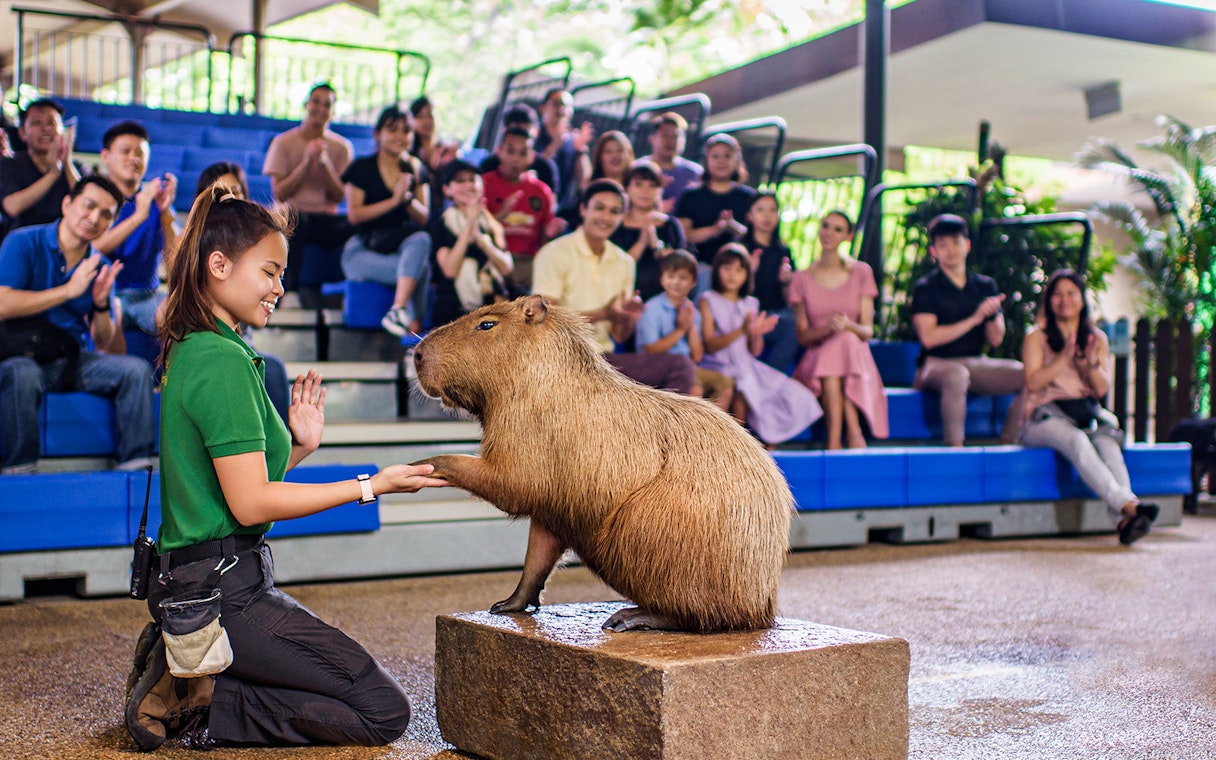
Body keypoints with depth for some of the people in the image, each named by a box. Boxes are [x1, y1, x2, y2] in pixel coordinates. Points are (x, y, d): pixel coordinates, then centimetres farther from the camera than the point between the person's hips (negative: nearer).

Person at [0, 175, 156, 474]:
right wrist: (69, 290, -18)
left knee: (137, 369, -18)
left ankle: (136, 464, -15)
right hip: (26, 355, -4)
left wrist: (101, 304, -13)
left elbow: (103, 342, 8)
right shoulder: (24, 243, -4)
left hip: (76, 359, 4)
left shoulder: (100, 267, 9)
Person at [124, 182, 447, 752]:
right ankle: (196, 706, -9)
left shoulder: (189, 351, 14)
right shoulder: (224, 361, -17)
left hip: (189, 582, 10)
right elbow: (251, 504, -19)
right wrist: (371, 486, -13)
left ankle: (180, 671, 10)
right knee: (384, 711, -8)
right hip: (222, 591, -10)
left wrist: (297, 447, 7)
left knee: (353, 679, 21)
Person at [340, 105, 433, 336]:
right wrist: (394, 201, -12)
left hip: (403, 247, 3)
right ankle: (414, 322, -26)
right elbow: (354, 215, -6)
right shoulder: (362, 168, 3)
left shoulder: (416, 170, 14)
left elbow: (423, 218, 7)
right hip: (363, 250, -3)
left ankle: (398, 312, -41)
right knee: (420, 267, -31)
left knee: (421, 240, -34)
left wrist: (407, 198, -13)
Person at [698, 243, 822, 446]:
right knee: (741, 394, -34)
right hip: (718, 366, -6)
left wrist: (757, 333, -12)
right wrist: (741, 331, -22)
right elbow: (709, 345, -10)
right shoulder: (708, 301, 0)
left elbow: (755, 351, 10)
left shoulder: (750, 304, 14)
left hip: (746, 366, 6)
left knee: (790, 396, -9)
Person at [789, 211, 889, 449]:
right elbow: (802, 335, 3)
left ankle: (834, 439, -40)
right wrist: (827, 327, -19)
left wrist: (848, 325, -21)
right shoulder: (802, 279, 9)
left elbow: (868, 331, 3)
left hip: (856, 358, 0)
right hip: (816, 359, 0)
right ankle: (853, 432, -36)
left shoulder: (861, 272, 9)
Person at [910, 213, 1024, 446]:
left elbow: (995, 339, 7)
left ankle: (1006, 445, -9)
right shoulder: (925, 288, -1)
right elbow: (928, 337, -13)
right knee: (957, 375, -40)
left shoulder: (985, 286, 12)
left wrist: (993, 315, -15)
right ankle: (954, 448, -35)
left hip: (977, 363, 5)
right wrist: (974, 319, -15)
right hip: (937, 364, -5)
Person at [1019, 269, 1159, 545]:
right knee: (1077, 441, -37)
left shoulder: (1097, 338, 17)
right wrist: (1065, 357, -13)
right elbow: (1033, 382, -5)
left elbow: (1102, 389, 8)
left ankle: (1123, 521, -52)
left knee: (1108, 443, -32)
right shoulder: (1036, 336, 8)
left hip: (1087, 412, 3)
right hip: (1046, 416, -3)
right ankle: (1128, 504, -52)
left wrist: (1091, 363, -11)